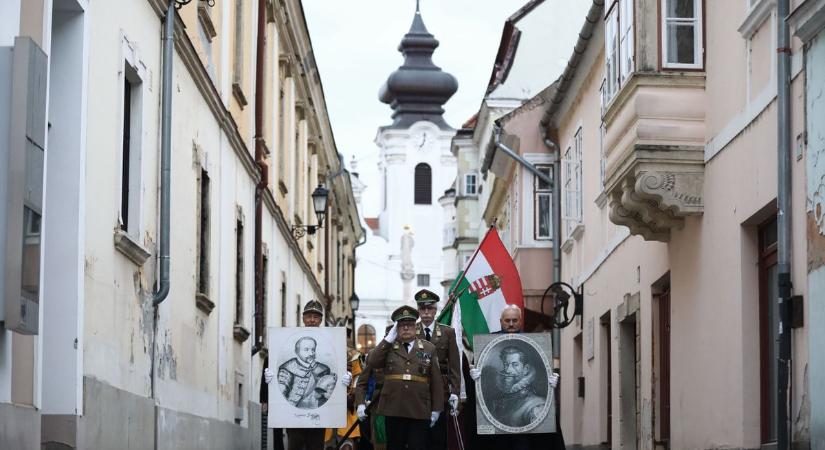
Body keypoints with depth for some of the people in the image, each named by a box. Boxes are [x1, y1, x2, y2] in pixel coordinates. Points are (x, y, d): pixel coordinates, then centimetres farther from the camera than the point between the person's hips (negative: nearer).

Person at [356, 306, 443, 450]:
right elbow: (371, 362, -9)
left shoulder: (429, 348, 10)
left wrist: (436, 409, 2)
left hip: (420, 412, 0)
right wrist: (389, 339, -6)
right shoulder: (388, 348, 11)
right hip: (393, 411, 0)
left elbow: (436, 381, 8)